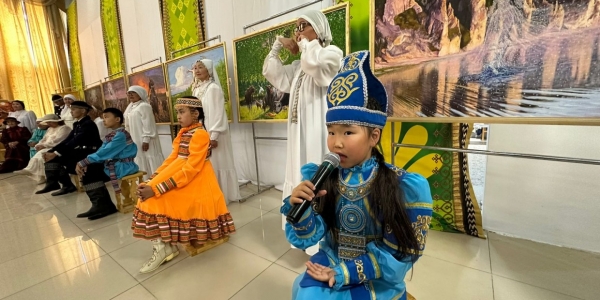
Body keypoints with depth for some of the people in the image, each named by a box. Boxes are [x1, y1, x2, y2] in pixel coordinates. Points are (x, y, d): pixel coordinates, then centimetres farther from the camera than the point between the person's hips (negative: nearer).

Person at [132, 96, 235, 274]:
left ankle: (164, 247, 0)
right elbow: (172, 159, 9)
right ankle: (165, 245, -1)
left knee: (155, 197, -17)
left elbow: (190, 170, -24)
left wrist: (156, 189, -25)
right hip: (180, 173, 8)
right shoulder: (183, 133, 11)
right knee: (149, 194, -6)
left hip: (195, 179, -8)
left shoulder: (200, 134, -17)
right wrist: (151, 181, -4)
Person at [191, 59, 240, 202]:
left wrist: (214, 135, -20)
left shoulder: (213, 88, -10)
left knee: (216, 164, 0)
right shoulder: (196, 89, 14)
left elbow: (218, 113, -16)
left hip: (212, 133, -8)